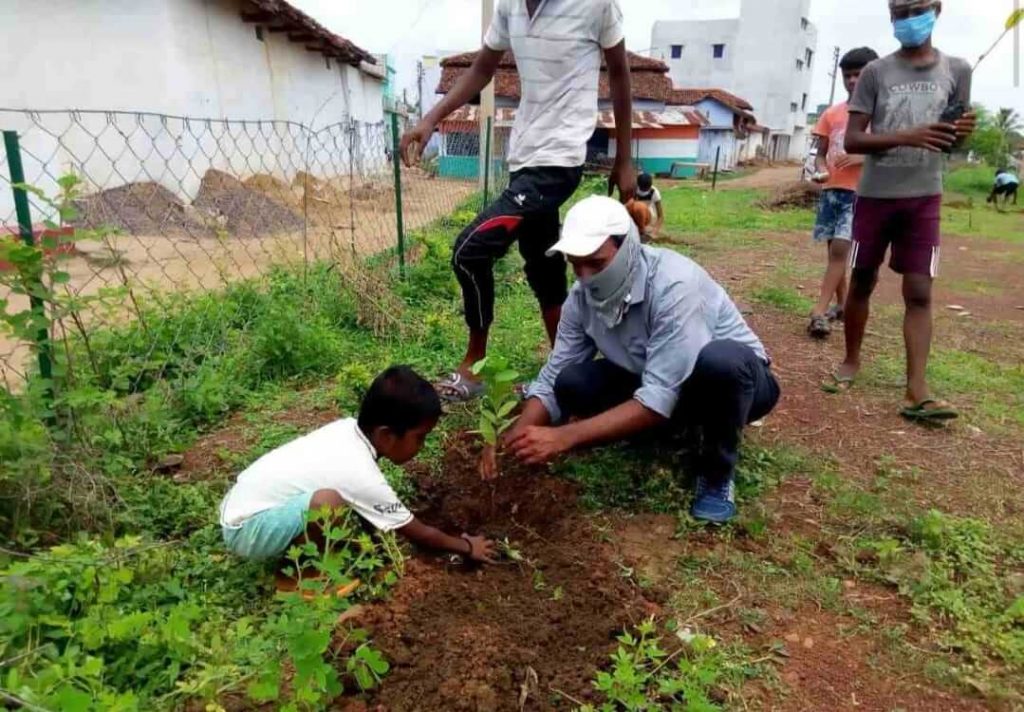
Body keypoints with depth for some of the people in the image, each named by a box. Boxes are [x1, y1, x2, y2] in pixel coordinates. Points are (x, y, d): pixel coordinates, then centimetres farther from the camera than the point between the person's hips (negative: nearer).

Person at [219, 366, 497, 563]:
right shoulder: (363, 478, -24)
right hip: (247, 528, -8)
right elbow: (419, 533, -10)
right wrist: (468, 547, 3)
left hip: (240, 504, 9)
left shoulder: (347, 428, -5)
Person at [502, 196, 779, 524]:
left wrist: (565, 437, -42)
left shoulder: (674, 284, -34)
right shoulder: (581, 296, -14)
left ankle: (717, 470, -11)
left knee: (721, 359, -41)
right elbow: (552, 379, -10)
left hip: (737, 378, -5)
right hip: (655, 382, 6)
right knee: (572, 384, -18)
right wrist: (514, 437, -28)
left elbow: (657, 400, -38)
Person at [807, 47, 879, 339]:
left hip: (861, 191, -4)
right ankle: (842, 304, 22)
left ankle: (820, 311, -17)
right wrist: (820, 169, -10)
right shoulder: (831, 114, 11)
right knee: (835, 249, 8)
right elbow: (820, 153, 12)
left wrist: (862, 157, -19)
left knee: (840, 248, -14)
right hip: (832, 189, 4)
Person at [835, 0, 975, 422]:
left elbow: (949, 140, 14)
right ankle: (851, 361, 26)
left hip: (923, 198, 1)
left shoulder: (957, 71, 7)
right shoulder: (875, 73, 0)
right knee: (862, 282, 8)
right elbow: (852, 140, -6)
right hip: (875, 195, -1)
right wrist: (907, 137, -21)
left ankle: (917, 392, -8)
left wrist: (962, 133, -11)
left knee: (920, 291, -5)